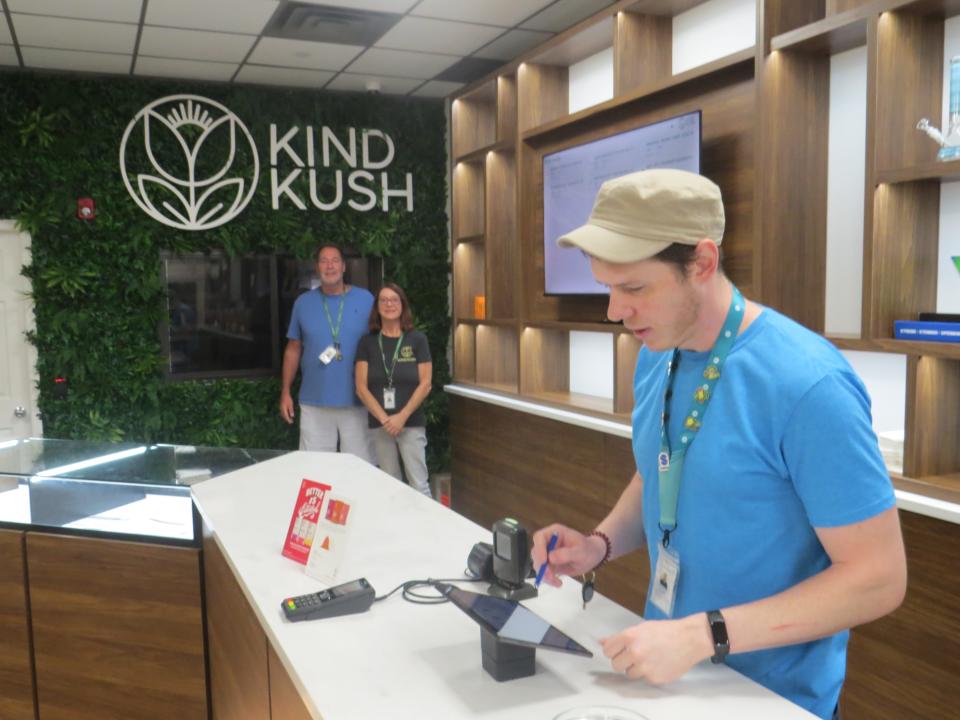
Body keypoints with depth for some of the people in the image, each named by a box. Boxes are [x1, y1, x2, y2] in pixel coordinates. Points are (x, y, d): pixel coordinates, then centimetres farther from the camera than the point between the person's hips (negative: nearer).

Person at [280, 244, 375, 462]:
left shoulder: (365, 299, 0)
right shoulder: (303, 302, 5)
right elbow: (293, 349, 10)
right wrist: (285, 392, 6)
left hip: (358, 401, -1)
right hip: (314, 402, 1)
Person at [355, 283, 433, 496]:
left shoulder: (417, 339, 0)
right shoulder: (367, 343, 4)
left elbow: (425, 384, -3)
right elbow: (361, 387, 1)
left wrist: (402, 417, -11)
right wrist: (384, 418, -9)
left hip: (412, 424, -2)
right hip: (379, 425, 2)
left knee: (419, 485, -5)